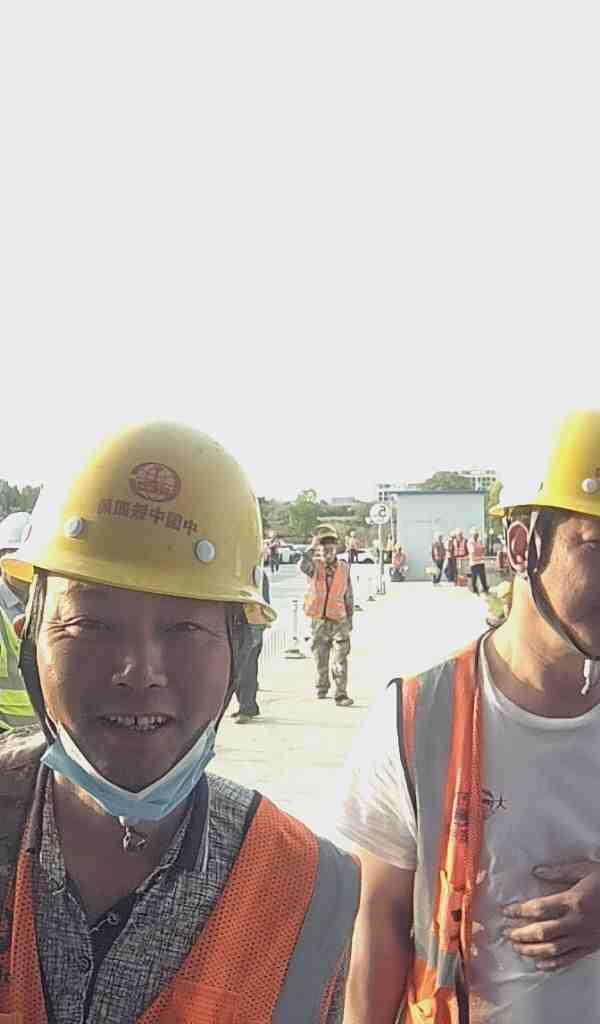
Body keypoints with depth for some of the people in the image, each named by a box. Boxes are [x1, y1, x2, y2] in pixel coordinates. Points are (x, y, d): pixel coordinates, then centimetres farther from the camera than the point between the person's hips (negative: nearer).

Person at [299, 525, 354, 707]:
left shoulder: (344, 568, 4)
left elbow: (349, 596, 11)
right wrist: (312, 547, -24)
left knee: (340, 659, -8)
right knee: (320, 658, 14)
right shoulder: (314, 566, -2)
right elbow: (302, 565, -28)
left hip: (339, 620, 0)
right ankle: (322, 687, 33)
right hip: (319, 620, 0)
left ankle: (341, 694, -7)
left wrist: (350, 618, 12)